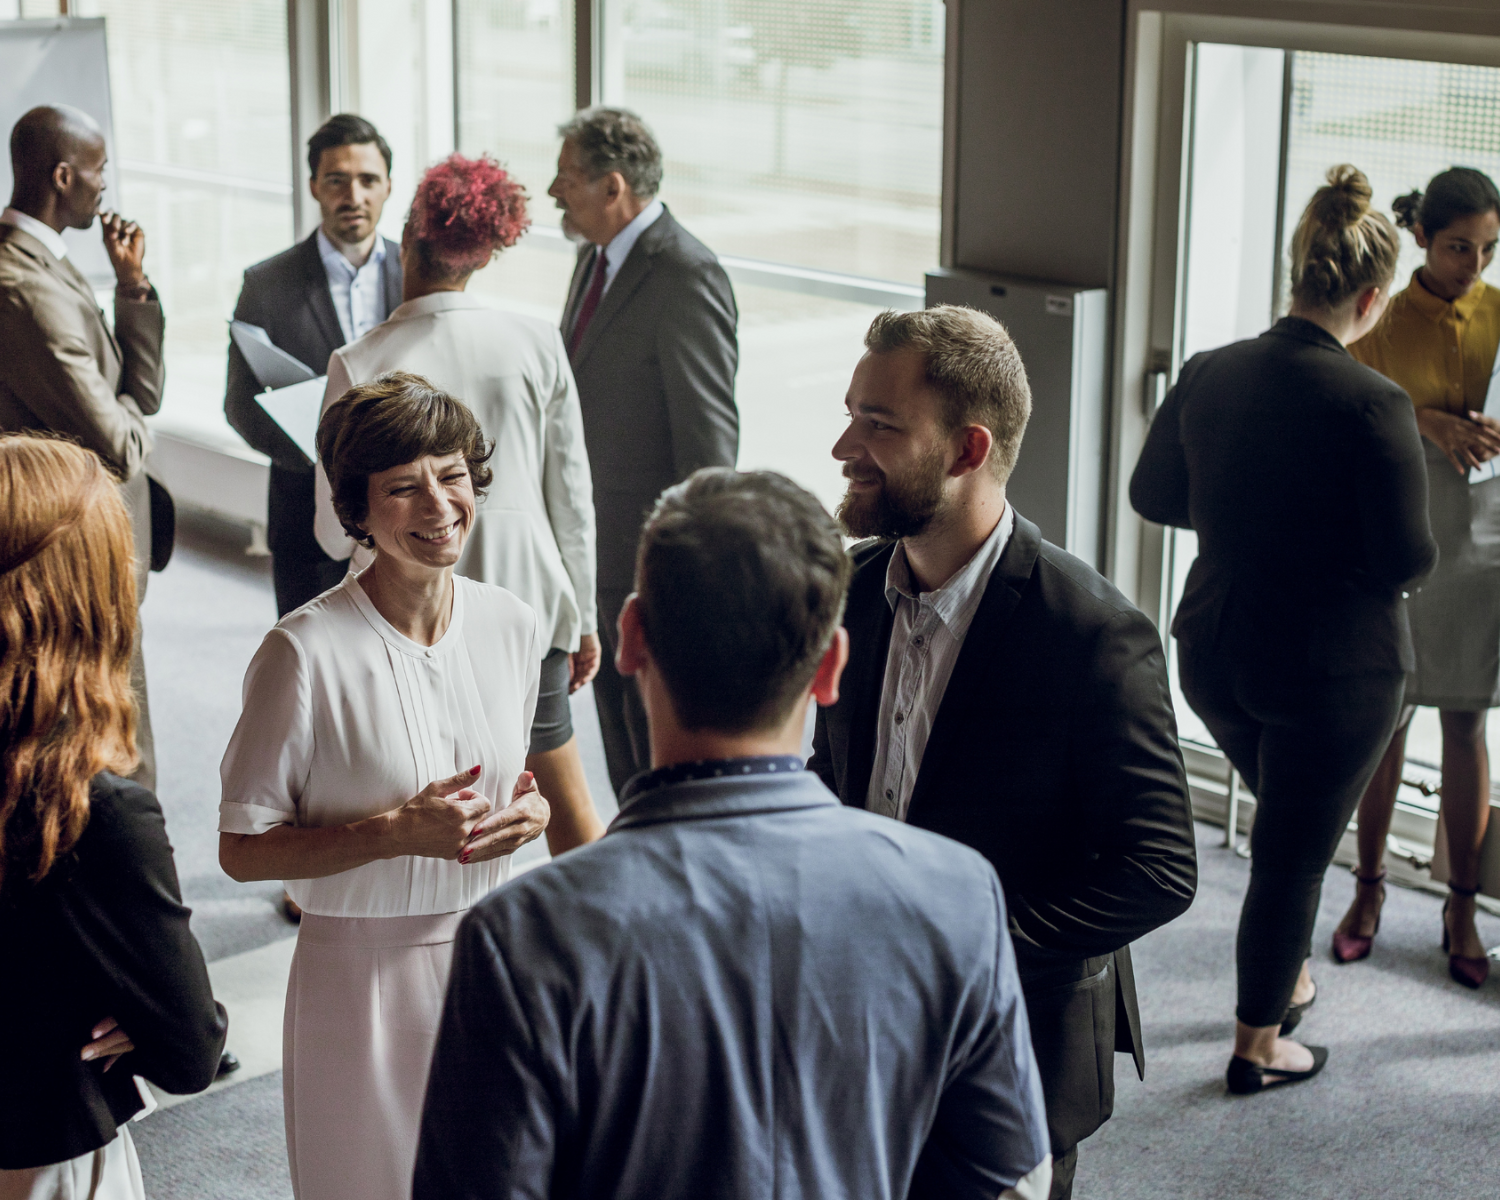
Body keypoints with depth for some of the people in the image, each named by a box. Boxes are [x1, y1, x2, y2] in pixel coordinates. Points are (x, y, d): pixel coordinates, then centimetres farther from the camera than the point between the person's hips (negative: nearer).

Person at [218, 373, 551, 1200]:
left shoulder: (512, 628, -1)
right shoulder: (306, 652, -17)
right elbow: (242, 850, -13)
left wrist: (532, 811, -7)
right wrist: (397, 833, -23)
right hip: (365, 970, -4)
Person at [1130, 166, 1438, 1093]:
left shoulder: (1211, 375, -5)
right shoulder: (1373, 405, -22)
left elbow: (1154, 495, 8)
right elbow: (1407, 561, -19)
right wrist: (1343, 542, 2)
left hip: (1216, 652, 6)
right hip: (1337, 668, -5)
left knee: (1291, 826, 29)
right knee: (1297, 849, 11)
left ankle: (1289, 979, 43)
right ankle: (1260, 1044, 25)